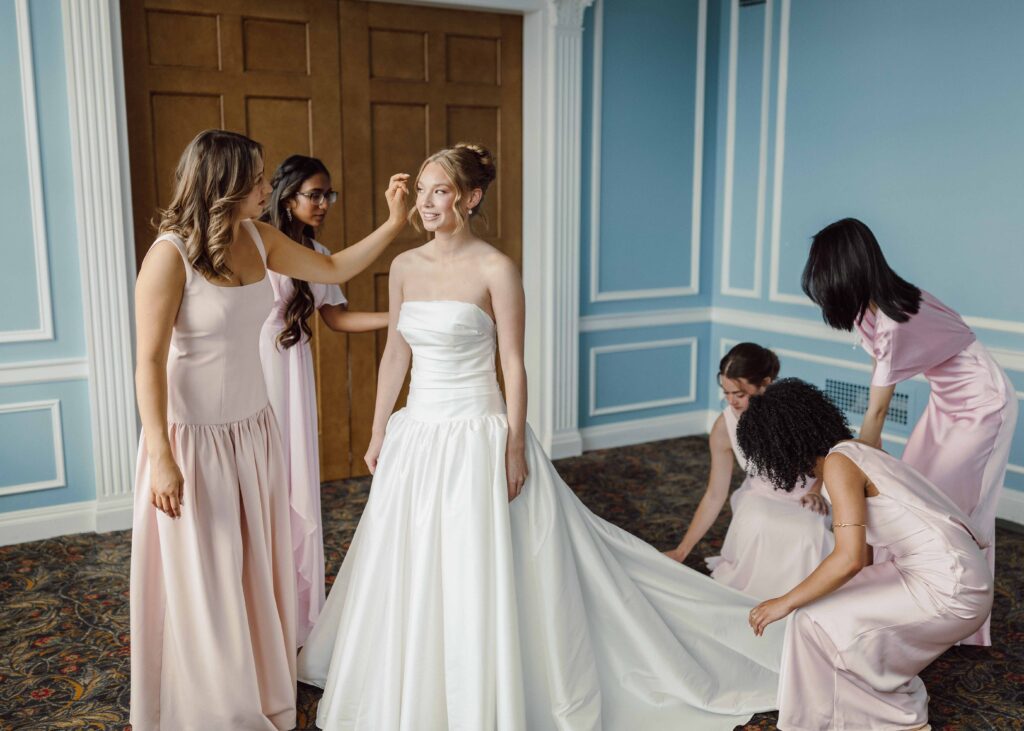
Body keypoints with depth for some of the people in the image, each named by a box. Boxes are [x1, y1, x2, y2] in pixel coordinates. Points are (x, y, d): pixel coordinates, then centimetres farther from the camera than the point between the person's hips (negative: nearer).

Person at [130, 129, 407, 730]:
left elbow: (334, 269, 14)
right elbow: (150, 361, -17)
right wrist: (160, 457, -19)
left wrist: (394, 224, 4)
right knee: (204, 577, 9)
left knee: (259, 568, 18)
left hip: (254, 430, 7)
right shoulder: (171, 254, -18)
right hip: (195, 437, -6)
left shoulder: (260, 240, 1)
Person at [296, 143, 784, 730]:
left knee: (482, 580, 1)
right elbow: (395, 356, 13)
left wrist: (514, 447, -14)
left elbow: (513, 366, -10)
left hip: (476, 437, -6)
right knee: (408, 575, 16)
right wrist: (379, 433, 14)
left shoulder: (496, 269, -10)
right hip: (416, 436, 6)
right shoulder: (405, 267, 7)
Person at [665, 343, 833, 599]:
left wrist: (816, 490, -18)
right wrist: (681, 551, -11)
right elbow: (715, 496, -10)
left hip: (805, 500, 0)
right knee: (757, 524, -34)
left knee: (808, 534, -32)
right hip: (760, 498, 0)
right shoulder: (725, 427, -17)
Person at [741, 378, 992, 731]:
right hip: (953, 575, 9)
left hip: (948, 589, -9)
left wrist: (785, 602, -13)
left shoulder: (839, 463, -16)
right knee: (828, 602, 15)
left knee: (816, 620, -6)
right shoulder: (852, 452, 12)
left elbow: (850, 559, -25)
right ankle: (896, 701, 28)